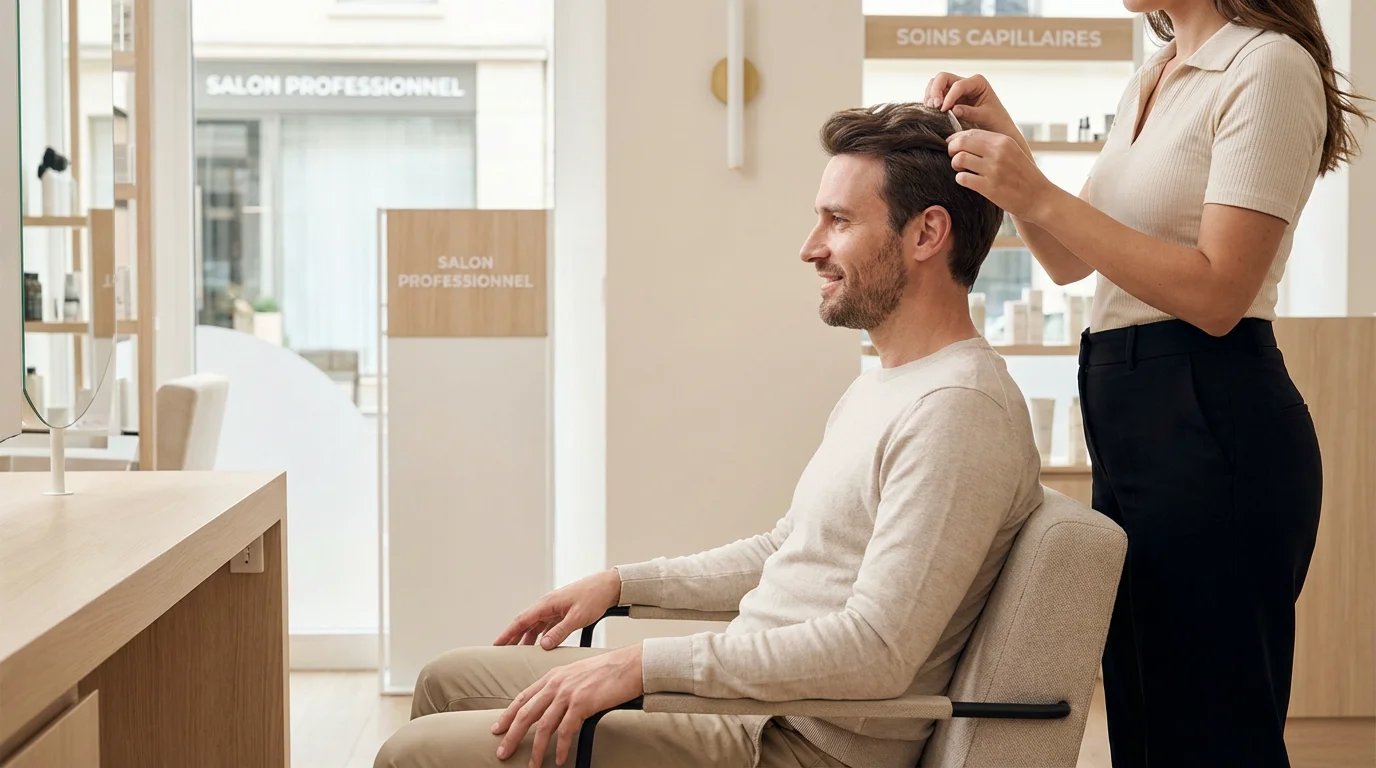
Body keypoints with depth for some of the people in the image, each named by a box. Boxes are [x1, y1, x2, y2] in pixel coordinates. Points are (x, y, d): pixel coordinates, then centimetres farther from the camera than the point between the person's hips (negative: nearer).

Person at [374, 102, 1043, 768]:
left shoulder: (957, 408, -20)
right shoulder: (880, 387, 16)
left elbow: (876, 652, -27)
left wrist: (644, 664, -24)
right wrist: (623, 583, 17)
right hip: (749, 701, 10)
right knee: (450, 681, 18)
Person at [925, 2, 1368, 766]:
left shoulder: (1268, 66, -10)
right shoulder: (1153, 76, 16)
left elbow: (1217, 294, -18)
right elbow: (1068, 263, 19)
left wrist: (1040, 197, -19)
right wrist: (1002, 137, 5)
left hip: (1210, 420, -9)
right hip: (1131, 416, 9)